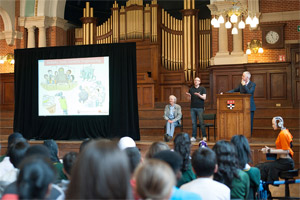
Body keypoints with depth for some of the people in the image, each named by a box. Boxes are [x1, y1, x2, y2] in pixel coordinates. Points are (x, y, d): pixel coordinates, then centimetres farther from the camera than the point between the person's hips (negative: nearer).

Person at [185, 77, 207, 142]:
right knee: (193, 123, 3)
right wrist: (189, 95, -8)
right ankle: (194, 137, 5)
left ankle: (204, 136, -2)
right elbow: (190, 99, 14)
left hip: (200, 108, -3)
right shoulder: (191, 89, 13)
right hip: (193, 107, 3)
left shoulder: (202, 89, 5)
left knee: (201, 122, -7)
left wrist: (199, 95, -21)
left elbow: (204, 98, -4)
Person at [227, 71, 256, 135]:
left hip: (250, 106, -4)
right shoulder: (241, 84, 9)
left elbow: (249, 92, -21)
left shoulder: (252, 84, -6)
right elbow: (235, 90, 11)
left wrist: (244, 85, -18)